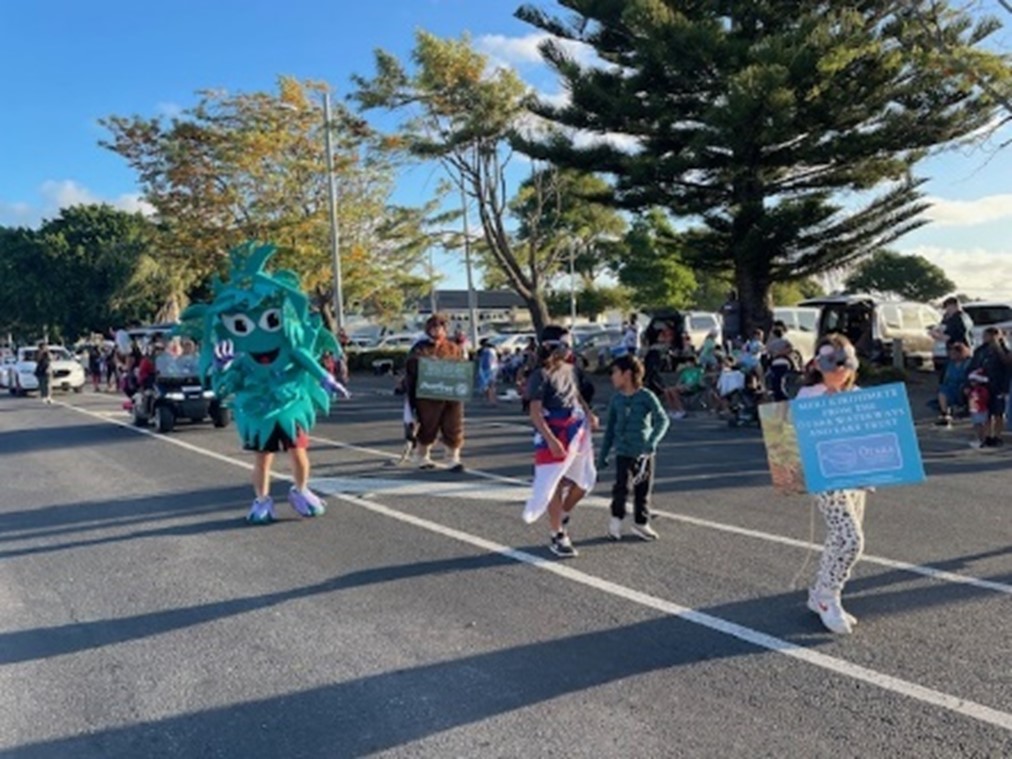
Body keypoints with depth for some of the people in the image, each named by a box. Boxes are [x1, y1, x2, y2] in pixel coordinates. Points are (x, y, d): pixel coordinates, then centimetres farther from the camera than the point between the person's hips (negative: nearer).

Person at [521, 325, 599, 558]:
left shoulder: (570, 369, 7)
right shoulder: (541, 375, -15)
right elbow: (535, 413, -19)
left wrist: (589, 413, 3)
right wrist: (551, 440, -27)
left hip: (577, 433, 7)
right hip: (554, 437, -7)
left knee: (585, 480, 12)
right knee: (554, 486, 0)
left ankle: (562, 519, 34)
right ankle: (557, 537, 12)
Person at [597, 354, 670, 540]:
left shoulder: (646, 396, -8)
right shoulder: (616, 399, 3)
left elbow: (662, 420, -15)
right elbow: (610, 428, 10)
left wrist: (652, 442, -29)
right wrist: (603, 455, 10)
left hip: (645, 453, -1)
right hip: (624, 453, 1)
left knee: (643, 490, 8)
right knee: (622, 486, -14)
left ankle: (641, 523, 26)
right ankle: (616, 519, 7)